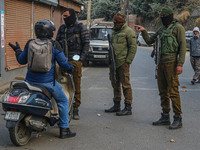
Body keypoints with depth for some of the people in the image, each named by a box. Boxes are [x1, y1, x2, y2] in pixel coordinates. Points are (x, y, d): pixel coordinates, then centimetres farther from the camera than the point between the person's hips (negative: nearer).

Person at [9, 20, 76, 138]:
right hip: (47, 82, -4)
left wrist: (17, 50, 30)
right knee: (63, 101, 13)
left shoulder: (30, 43, 2)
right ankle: (64, 130, 12)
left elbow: (21, 61, 12)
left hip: (30, 80, 4)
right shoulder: (54, 45, -7)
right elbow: (64, 63, -5)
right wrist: (71, 67, 17)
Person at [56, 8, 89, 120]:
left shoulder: (81, 28, 2)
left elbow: (86, 44, -1)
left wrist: (81, 59, -9)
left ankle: (76, 109, 7)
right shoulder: (62, 28, 17)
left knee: (76, 85, -1)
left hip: (75, 61, -4)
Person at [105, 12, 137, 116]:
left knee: (125, 84, -7)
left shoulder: (128, 32, -7)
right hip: (113, 63, 8)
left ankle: (128, 108, -3)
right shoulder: (115, 32, 19)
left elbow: (133, 47, -11)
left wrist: (128, 61, -15)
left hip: (122, 63, -8)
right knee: (115, 84, 13)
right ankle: (116, 105, 24)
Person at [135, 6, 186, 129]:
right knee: (163, 91, 10)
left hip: (171, 63, -8)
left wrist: (180, 64, -19)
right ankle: (165, 117, 17)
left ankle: (178, 119, -2)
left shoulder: (178, 28, -5)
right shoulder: (162, 29, 18)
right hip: (161, 63, 8)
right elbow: (149, 41, 23)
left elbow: (183, 46, -11)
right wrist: (143, 31, 6)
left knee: (173, 91, -8)